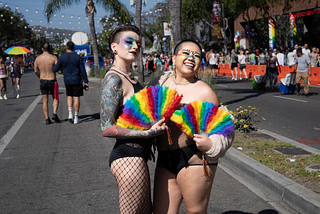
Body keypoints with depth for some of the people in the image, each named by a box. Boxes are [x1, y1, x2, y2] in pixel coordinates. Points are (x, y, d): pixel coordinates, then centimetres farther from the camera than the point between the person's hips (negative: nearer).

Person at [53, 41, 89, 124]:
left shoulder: (62, 57, -2)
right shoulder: (78, 57, -4)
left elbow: (55, 69, 0)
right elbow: (82, 70, -3)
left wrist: (61, 68, 23)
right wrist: (86, 82, 2)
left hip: (67, 80, 2)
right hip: (76, 80, -2)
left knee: (69, 96, 18)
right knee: (76, 97, 3)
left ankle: (70, 113, 1)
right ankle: (76, 118, 5)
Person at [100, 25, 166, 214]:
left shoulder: (128, 78, 13)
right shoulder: (114, 79, -17)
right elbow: (106, 128, -21)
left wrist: (146, 144, 19)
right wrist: (148, 133, -26)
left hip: (136, 156, 10)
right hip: (129, 158, -10)